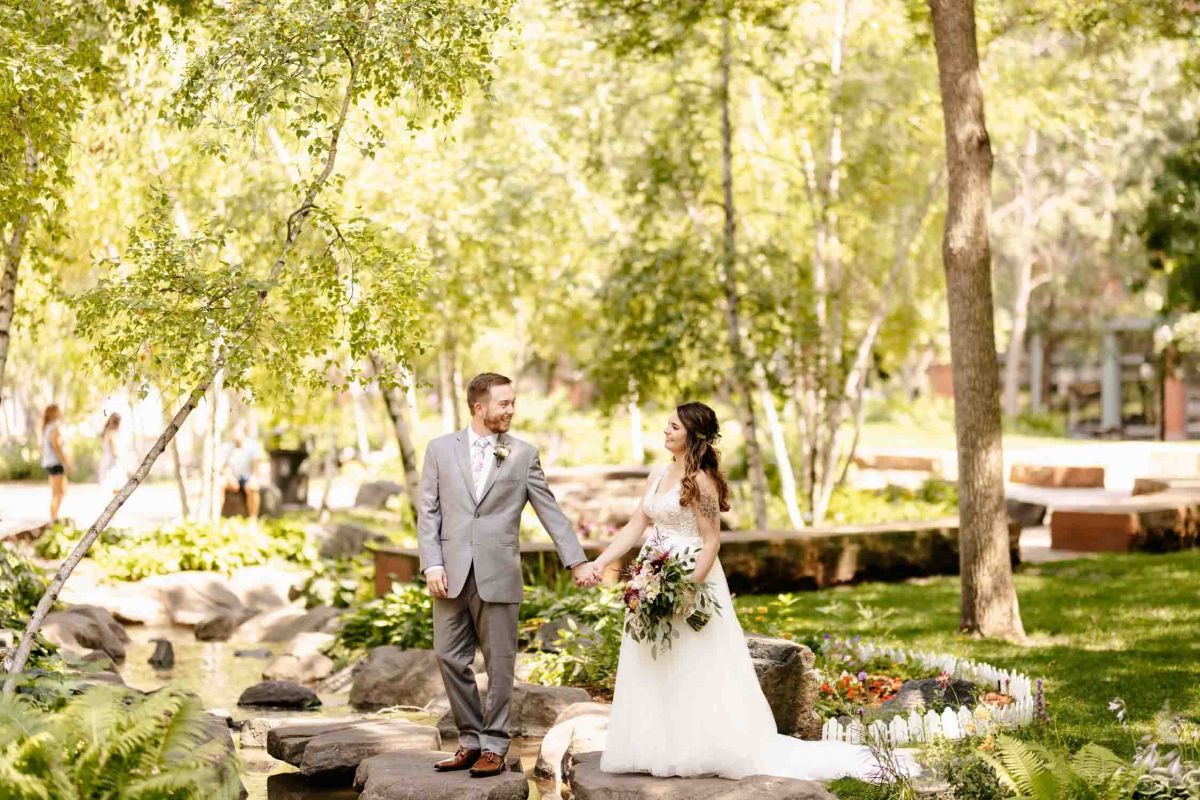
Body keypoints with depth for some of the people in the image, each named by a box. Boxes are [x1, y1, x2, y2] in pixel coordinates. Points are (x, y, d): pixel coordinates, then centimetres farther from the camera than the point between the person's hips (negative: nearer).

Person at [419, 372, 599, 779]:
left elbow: (550, 512, 5)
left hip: (498, 576, -2)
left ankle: (493, 745, 13)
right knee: (450, 659, 5)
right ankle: (470, 740, 18)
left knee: (499, 664, 2)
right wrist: (432, 564, -5)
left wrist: (577, 561, 0)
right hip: (451, 575, 2)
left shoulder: (524, 454, 4)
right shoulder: (440, 449, 7)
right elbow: (428, 511, 5)